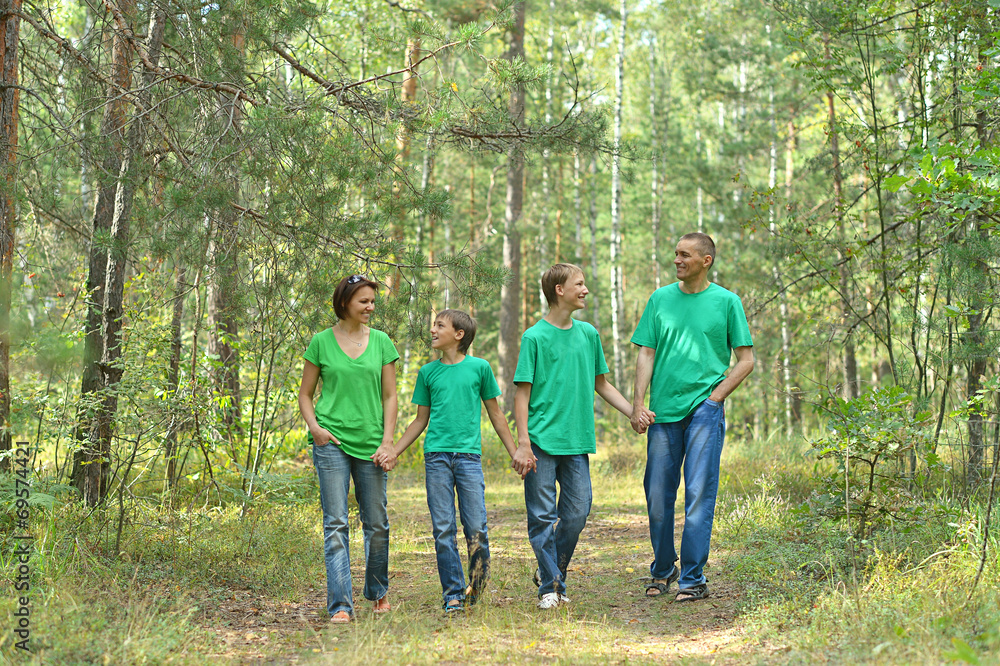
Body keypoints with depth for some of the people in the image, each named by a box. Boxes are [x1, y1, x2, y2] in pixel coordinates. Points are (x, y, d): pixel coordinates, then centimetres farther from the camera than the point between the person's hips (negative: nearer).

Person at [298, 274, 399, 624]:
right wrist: (314, 426, -7)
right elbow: (305, 394, 9)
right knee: (335, 523, -6)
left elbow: (390, 396, 8)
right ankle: (340, 605, -7)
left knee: (377, 523, 9)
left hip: (370, 444, 2)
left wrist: (388, 440, -2)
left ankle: (378, 591, 30)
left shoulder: (381, 342, 7)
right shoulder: (321, 342, 3)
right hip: (331, 442, -2)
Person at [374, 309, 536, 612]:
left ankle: (477, 584, 17)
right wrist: (393, 451, 7)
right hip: (436, 456, 2)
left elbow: (496, 414, 12)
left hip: (469, 455, -2)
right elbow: (420, 420, 16)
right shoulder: (428, 372, 11)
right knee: (443, 530, -1)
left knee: (476, 528, -5)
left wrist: (516, 454, 9)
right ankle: (453, 594, 7)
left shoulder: (479, 368, 5)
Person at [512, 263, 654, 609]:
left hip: (576, 441, 5)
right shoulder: (534, 337, -3)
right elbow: (522, 393, -4)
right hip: (542, 441, -5)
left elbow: (601, 384, 21)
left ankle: (551, 571, 22)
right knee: (542, 516, -2)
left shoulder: (588, 334, 12)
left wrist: (633, 411, 9)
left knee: (577, 513, 3)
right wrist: (522, 443, -12)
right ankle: (550, 587, 7)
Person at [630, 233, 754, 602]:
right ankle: (662, 570, 25)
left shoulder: (726, 302, 3)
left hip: (704, 409, -3)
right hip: (663, 410, 3)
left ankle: (693, 579, 0)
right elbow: (646, 354, 8)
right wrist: (638, 404, -2)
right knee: (658, 496, 6)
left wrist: (715, 397, -5)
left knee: (699, 495, -6)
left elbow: (746, 360, 5)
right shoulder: (660, 299, 10)